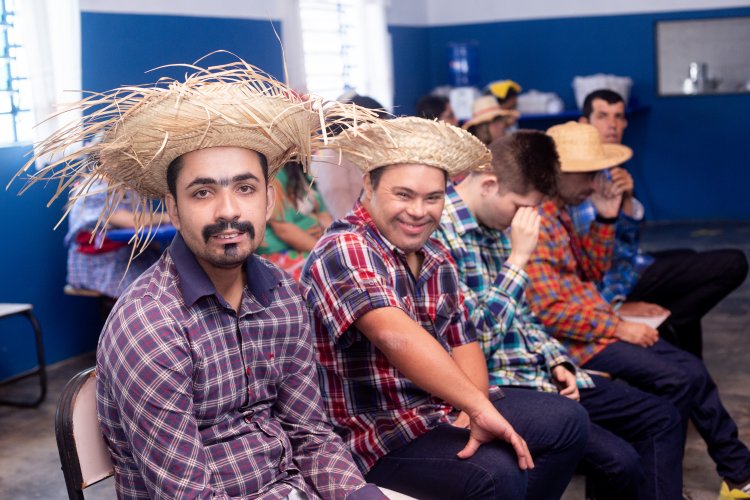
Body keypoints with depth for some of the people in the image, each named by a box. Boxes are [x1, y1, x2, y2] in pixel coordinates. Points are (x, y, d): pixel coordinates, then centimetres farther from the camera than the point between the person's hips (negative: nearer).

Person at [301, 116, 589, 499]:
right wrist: (480, 406, -36)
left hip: (446, 407, 9)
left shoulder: (437, 259, 7)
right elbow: (397, 337, -34)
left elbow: (462, 344, 4)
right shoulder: (343, 250, -20)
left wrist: (475, 415, -14)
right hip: (380, 431, -8)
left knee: (567, 421, 10)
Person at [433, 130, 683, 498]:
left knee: (661, 417, 9)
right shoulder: (441, 233, -20)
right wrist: (518, 257, -21)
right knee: (619, 460, -22)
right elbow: (475, 340, -24)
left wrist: (556, 361, 4)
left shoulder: (496, 223, 8)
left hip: (537, 371, 9)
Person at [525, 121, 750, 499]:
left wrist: (605, 218, 4)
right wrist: (617, 327, -17)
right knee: (675, 379, -15)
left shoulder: (559, 212, 10)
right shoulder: (535, 221, -21)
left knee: (692, 370, 6)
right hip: (575, 340, -10)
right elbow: (549, 311, -24)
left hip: (597, 323, 10)